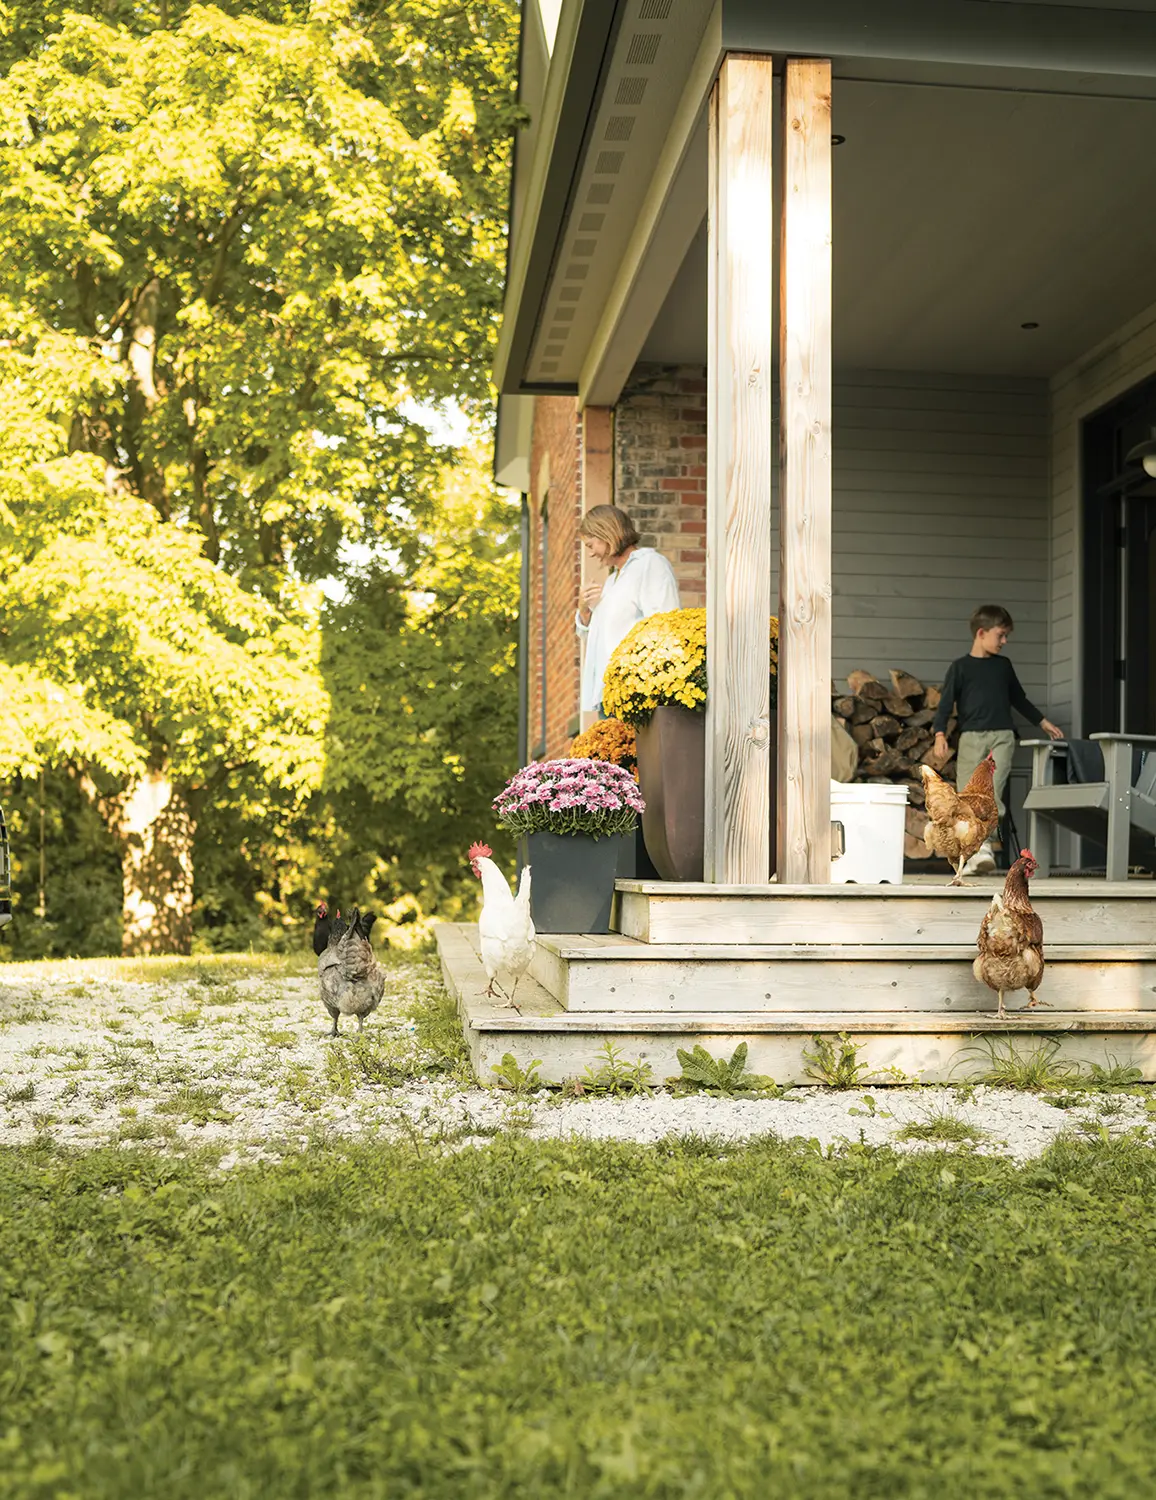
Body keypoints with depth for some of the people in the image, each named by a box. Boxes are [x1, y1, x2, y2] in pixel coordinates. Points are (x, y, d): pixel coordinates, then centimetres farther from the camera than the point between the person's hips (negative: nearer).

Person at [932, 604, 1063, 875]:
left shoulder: (1004, 665, 17)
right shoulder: (960, 667, 5)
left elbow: (1019, 699, 29)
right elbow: (946, 702, -2)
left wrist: (1043, 722, 29)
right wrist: (940, 733, -16)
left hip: (1002, 735, 2)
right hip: (971, 737, -2)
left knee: (993, 789, -18)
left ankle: (983, 846, -25)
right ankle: (971, 855, 2)